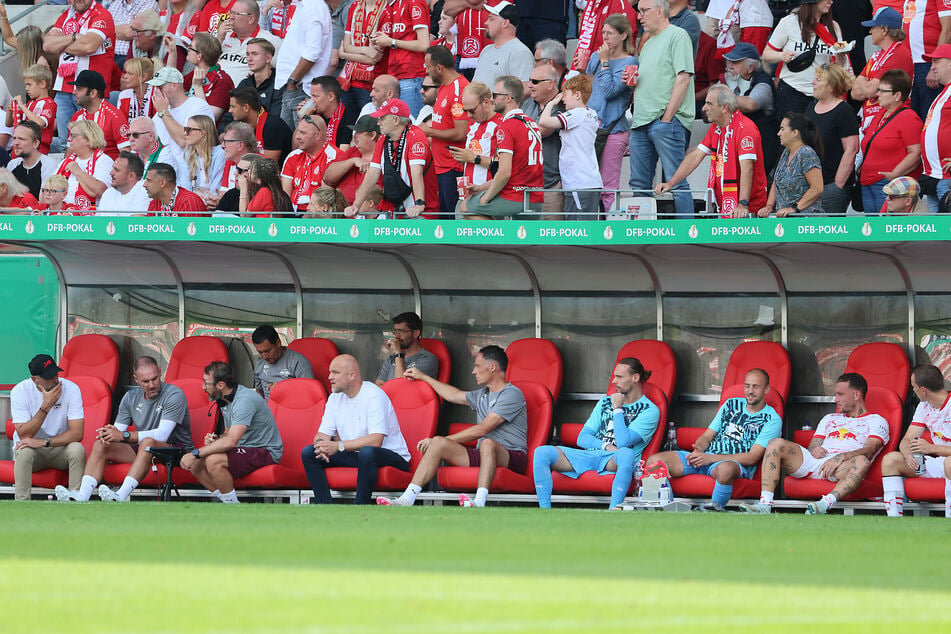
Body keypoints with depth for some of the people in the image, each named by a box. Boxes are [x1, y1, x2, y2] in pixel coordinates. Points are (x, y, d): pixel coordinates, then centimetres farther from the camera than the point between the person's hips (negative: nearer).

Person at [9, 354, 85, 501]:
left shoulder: (71, 389, -13)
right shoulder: (20, 391, -15)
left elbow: (77, 433, -19)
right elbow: (23, 435, -23)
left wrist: (44, 442, -31)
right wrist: (46, 405, -31)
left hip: (60, 448, 1)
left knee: (78, 449, -30)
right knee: (25, 451, -34)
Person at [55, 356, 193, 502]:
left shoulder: (174, 394, -12)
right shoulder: (131, 397, 8)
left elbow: (162, 434, -21)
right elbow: (118, 429, 5)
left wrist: (124, 435, -26)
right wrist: (109, 433, -22)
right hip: (141, 450, 6)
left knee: (148, 442, -38)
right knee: (100, 445, -12)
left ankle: (120, 497, -51)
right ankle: (82, 497, -32)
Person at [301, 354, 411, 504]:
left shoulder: (374, 396, -16)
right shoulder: (335, 398, 9)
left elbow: (376, 441, -26)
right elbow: (323, 434, 8)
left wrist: (339, 446, -28)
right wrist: (321, 445, -18)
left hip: (391, 456, -7)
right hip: (355, 456, 7)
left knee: (366, 452, -41)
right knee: (308, 453, -8)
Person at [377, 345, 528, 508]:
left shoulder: (512, 394, -7)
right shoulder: (482, 395, 23)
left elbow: (482, 430, -14)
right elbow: (454, 395, 43)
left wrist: (446, 440, -11)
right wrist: (423, 377, 50)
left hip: (512, 458, -8)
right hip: (482, 457, 8)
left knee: (487, 443, -41)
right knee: (439, 443, -11)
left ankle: (480, 502, -58)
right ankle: (407, 500, -23)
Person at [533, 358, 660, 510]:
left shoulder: (650, 410, 3)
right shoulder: (605, 402, 22)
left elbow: (624, 442, -12)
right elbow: (582, 439, 14)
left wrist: (617, 409, -2)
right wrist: (606, 446, -5)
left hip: (615, 461, -5)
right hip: (589, 456, 5)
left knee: (626, 454, -43)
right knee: (542, 452, -18)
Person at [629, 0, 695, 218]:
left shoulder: (677, 35, -3)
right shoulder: (648, 44, 24)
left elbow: (683, 77, -12)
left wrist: (667, 117, -16)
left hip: (667, 121, -9)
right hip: (641, 123, 9)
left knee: (677, 183, -10)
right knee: (639, 184, 6)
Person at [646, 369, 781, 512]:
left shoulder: (772, 420, 1)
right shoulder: (731, 404, 19)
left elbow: (752, 458, -9)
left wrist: (711, 458, -16)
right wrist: (698, 450, -7)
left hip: (737, 465, -6)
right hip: (707, 456, 6)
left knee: (725, 469, -46)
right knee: (654, 461, -14)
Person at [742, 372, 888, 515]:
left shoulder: (876, 421, 15)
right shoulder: (830, 419, 35)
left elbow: (869, 451, -4)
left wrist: (841, 457, -22)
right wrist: (814, 451, -1)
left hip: (841, 469, -5)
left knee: (862, 462, -40)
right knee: (776, 444, -18)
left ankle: (824, 504, -60)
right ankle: (765, 504, -33)